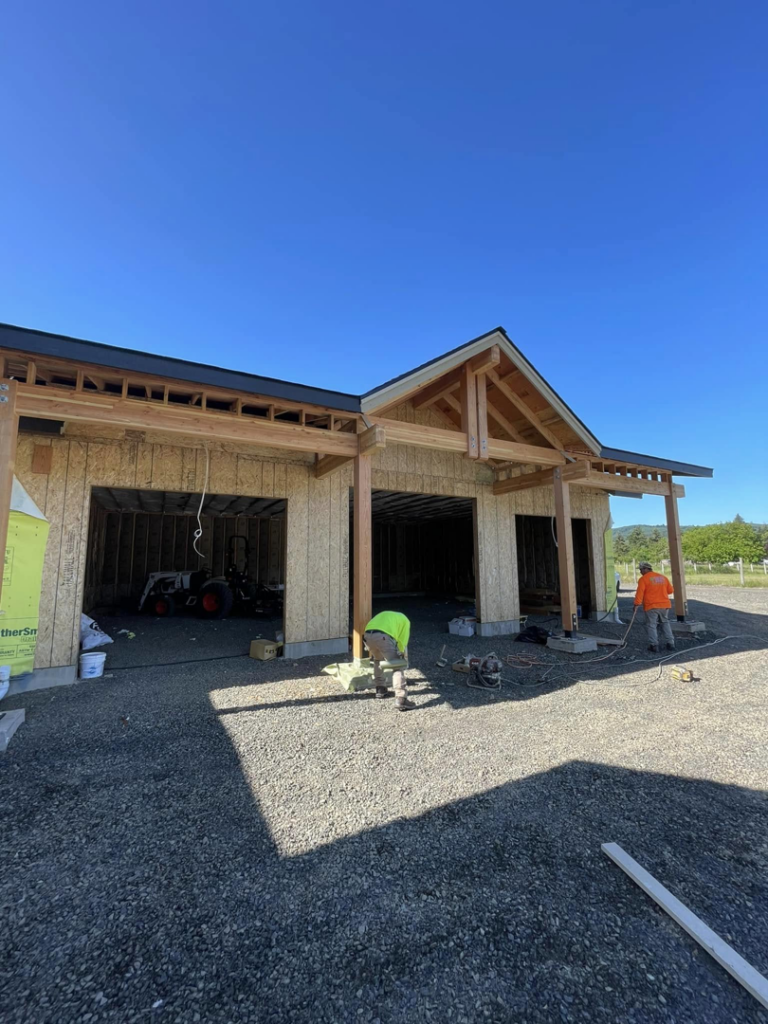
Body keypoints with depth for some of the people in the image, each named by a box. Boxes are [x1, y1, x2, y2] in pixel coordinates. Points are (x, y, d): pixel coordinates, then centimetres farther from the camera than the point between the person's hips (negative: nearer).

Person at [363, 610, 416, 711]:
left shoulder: (383, 615, 41)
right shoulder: (404, 620, 27)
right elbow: (402, 641, 19)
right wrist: (401, 654, 35)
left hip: (367, 635, 5)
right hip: (383, 636, -5)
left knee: (378, 660, 32)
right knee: (397, 667, 4)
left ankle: (380, 689, 35)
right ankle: (401, 700, -5)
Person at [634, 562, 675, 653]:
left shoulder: (643, 579, -7)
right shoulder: (663, 577, 12)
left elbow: (640, 592, -15)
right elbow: (670, 590, 14)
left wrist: (637, 604, -13)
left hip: (651, 606, -6)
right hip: (665, 605, 6)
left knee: (651, 625, 1)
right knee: (665, 623, 18)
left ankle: (654, 645, -3)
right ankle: (670, 643, 16)